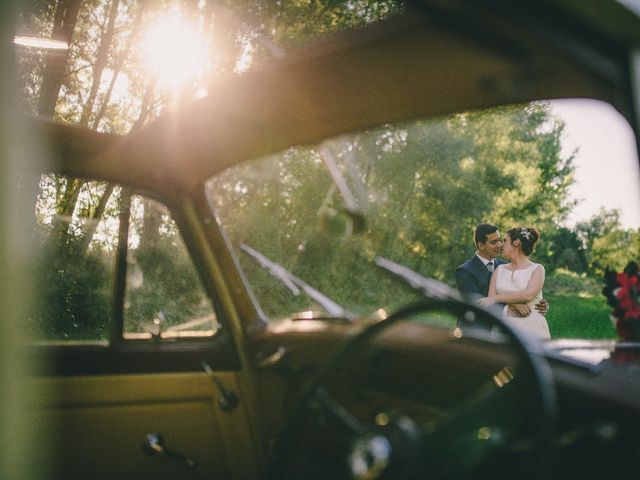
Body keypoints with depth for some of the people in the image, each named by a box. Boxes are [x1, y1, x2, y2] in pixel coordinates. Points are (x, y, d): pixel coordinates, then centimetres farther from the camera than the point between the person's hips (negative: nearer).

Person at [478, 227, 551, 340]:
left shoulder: (537, 269, 3)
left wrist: (496, 299, -10)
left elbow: (528, 295, -14)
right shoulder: (499, 270, 13)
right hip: (506, 329, 3)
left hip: (532, 329, -2)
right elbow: (491, 298, 1)